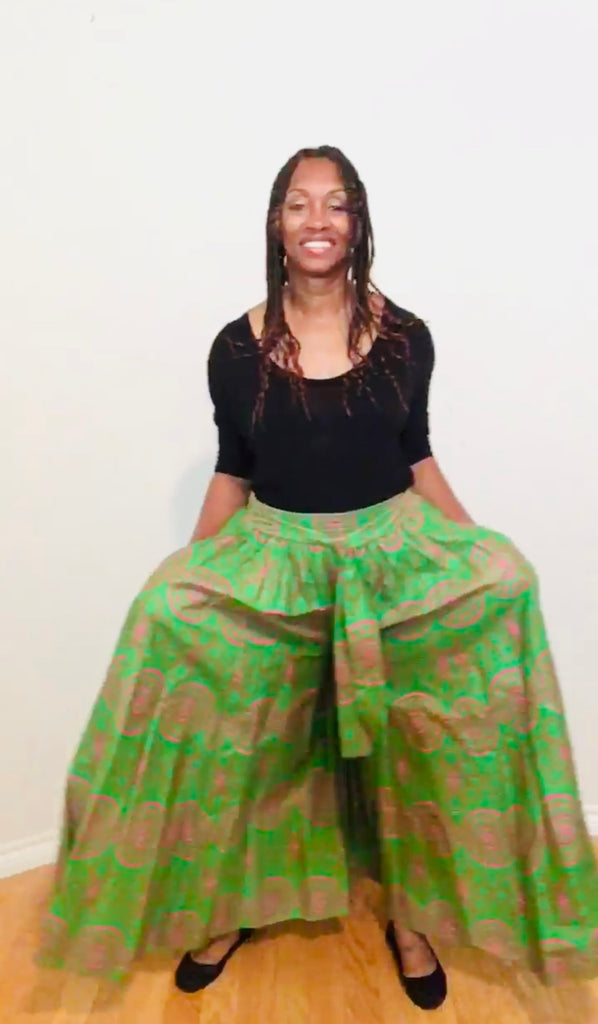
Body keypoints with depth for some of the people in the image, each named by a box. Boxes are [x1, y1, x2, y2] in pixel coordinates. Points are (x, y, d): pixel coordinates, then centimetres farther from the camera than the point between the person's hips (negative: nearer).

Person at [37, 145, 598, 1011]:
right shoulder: (238, 346, 1)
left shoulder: (405, 336, 2)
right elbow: (231, 472, 7)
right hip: (272, 546, 0)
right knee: (172, 612, -21)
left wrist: (472, 547, 1)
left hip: (393, 538, 1)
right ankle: (222, 901, -1)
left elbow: (418, 457, 8)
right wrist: (190, 568, 0)